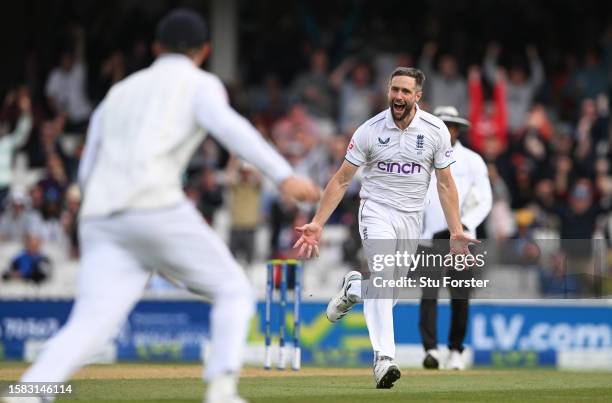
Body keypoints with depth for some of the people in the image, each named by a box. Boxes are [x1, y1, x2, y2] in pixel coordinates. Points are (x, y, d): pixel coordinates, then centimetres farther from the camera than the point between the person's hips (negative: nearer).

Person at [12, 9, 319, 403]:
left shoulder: (119, 92, 29)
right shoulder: (200, 84, 12)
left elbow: (87, 173, 30)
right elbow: (228, 126, -10)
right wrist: (284, 175, -19)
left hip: (99, 220, 5)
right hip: (156, 206, -5)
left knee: (88, 326, -8)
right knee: (234, 292, 10)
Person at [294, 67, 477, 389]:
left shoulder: (435, 131, -5)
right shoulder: (370, 130, -9)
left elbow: (445, 184, 1)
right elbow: (341, 180, -4)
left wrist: (456, 231, -5)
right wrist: (317, 224, -11)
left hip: (411, 218, 3)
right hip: (376, 212, -3)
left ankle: (353, 288, 43)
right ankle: (383, 359, -30)